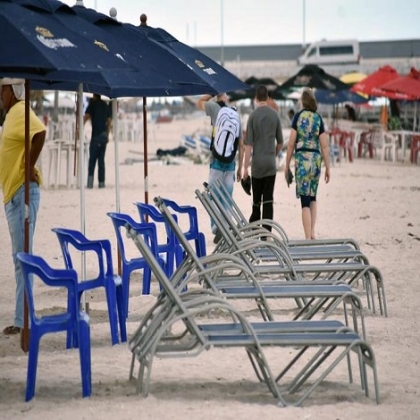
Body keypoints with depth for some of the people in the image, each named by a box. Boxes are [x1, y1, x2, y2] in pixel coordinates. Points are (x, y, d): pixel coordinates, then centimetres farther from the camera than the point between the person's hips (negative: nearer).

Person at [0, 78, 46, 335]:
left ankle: (23, 320, -7)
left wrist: (30, 167, -24)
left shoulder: (21, 113, -13)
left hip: (22, 192, -11)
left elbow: (40, 133, -31)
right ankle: (23, 317, 18)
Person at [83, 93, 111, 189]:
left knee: (92, 159, -3)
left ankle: (90, 181, -14)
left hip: (96, 135, -4)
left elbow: (86, 117, -12)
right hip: (104, 136, 4)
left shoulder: (93, 103, -1)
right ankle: (101, 182, 3)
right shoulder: (106, 105, 14)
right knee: (101, 159, 8)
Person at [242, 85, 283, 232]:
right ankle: (266, 232, -5)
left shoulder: (253, 116, -5)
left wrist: (245, 167, -5)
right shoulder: (275, 115, 3)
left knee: (256, 200, 7)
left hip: (257, 163, -2)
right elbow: (280, 142, 9)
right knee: (268, 200, -1)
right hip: (271, 164, 2)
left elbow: (248, 144, -7)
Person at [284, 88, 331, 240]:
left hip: (302, 158, -3)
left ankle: (308, 237, -6)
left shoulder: (298, 117, -1)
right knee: (312, 197, 19)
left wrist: (287, 165, 6)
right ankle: (312, 232, 13)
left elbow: (291, 143, -2)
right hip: (316, 159, 3)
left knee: (305, 200, -3)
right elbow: (324, 146, 3)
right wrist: (328, 168, 9)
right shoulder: (318, 118, 4)